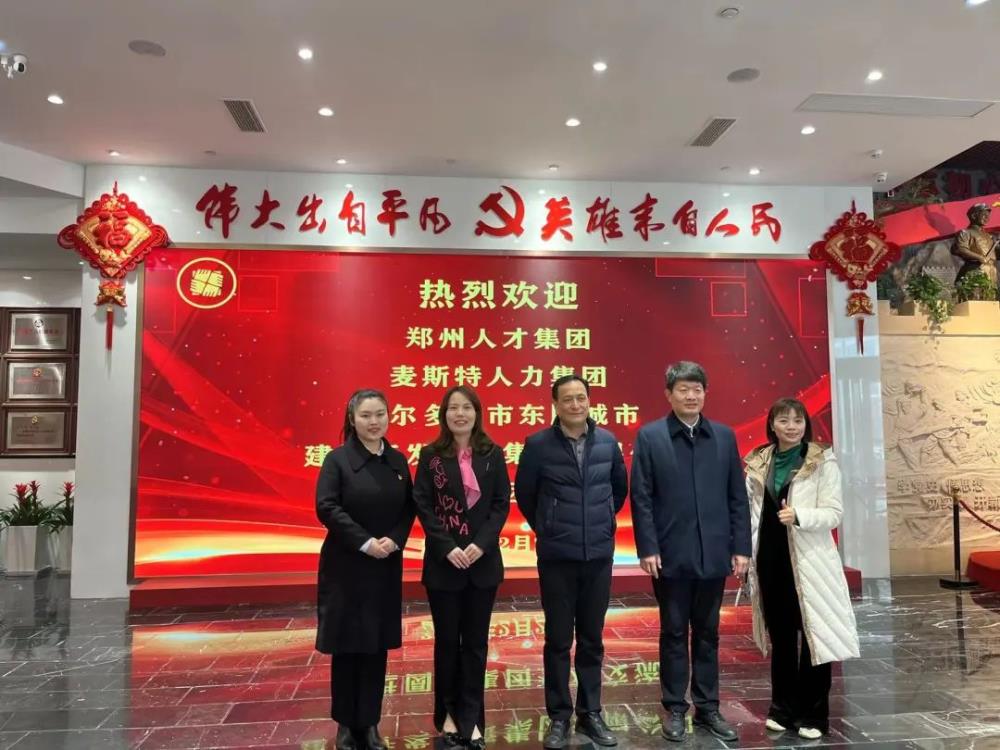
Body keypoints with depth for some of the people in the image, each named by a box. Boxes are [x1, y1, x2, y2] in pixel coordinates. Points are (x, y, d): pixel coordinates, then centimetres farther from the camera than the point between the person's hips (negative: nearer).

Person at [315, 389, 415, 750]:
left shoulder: (398, 460, 6)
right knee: (346, 646, 6)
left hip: (387, 567, 4)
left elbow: (409, 508, 6)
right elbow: (327, 507, -14)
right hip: (346, 567, -3)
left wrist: (394, 540, -12)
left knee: (377, 646, 10)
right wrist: (365, 542, -19)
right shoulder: (337, 458, -7)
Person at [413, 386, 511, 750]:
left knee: (476, 641, 9)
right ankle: (448, 713, 28)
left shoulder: (492, 454, 1)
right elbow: (423, 506, -5)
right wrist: (448, 548, -15)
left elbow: (502, 503, -2)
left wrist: (481, 544, -14)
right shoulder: (431, 455, -2)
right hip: (443, 562, -1)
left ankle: (471, 718, 21)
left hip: (483, 561, 1)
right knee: (447, 640, 11)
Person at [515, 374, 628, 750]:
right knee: (558, 640, 7)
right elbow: (524, 494, 4)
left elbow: (620, 487, 16)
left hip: (599, 555, 2)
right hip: (556, 557, -2)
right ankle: (559, 716, 22)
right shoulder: (538, 445, -9)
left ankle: (590, 713, 28)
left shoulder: (607, 442, -1)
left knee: (592, 639, 13)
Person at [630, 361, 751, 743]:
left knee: (707, 634, 14)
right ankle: (675, 710, 22)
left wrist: (741, 547, 2)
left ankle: (708, 708, 27)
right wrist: (648, 549, -11)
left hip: (713, 554, 3)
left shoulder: (724, 436, 6)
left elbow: (738, 496, 6)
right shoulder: (649, 436, -3)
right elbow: (641, 498, -6)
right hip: (671, 555, -3)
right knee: (674, 634, 9)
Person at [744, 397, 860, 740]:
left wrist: (799, 515, -25)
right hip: (770, 557, 4)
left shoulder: (823, 461, -5)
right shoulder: (758, 463, 6)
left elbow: (834, 512, -8)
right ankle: (783, 708, 27)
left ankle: (813, 715, 18)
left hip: (808, 560, -3)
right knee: (779, 633, 13)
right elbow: (751, 509, 9)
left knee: (812, 634, 2)